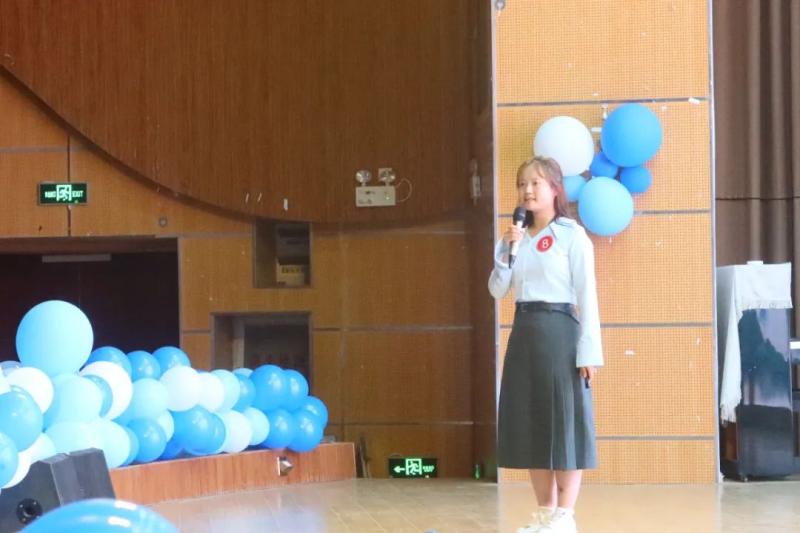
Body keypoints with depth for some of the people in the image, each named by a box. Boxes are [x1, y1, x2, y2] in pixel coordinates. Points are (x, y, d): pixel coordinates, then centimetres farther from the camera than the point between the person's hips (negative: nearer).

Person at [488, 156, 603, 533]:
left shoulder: (571, 235, -5)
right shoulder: (516, 237, 12)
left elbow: (587, 295, -9)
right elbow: (497, 291, 9)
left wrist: (589, 351, -14)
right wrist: (506, 252, -6)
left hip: (558, 332, -7)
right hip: (524, 332, 7)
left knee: (564, 422, -3)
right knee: (530, 423, 8)